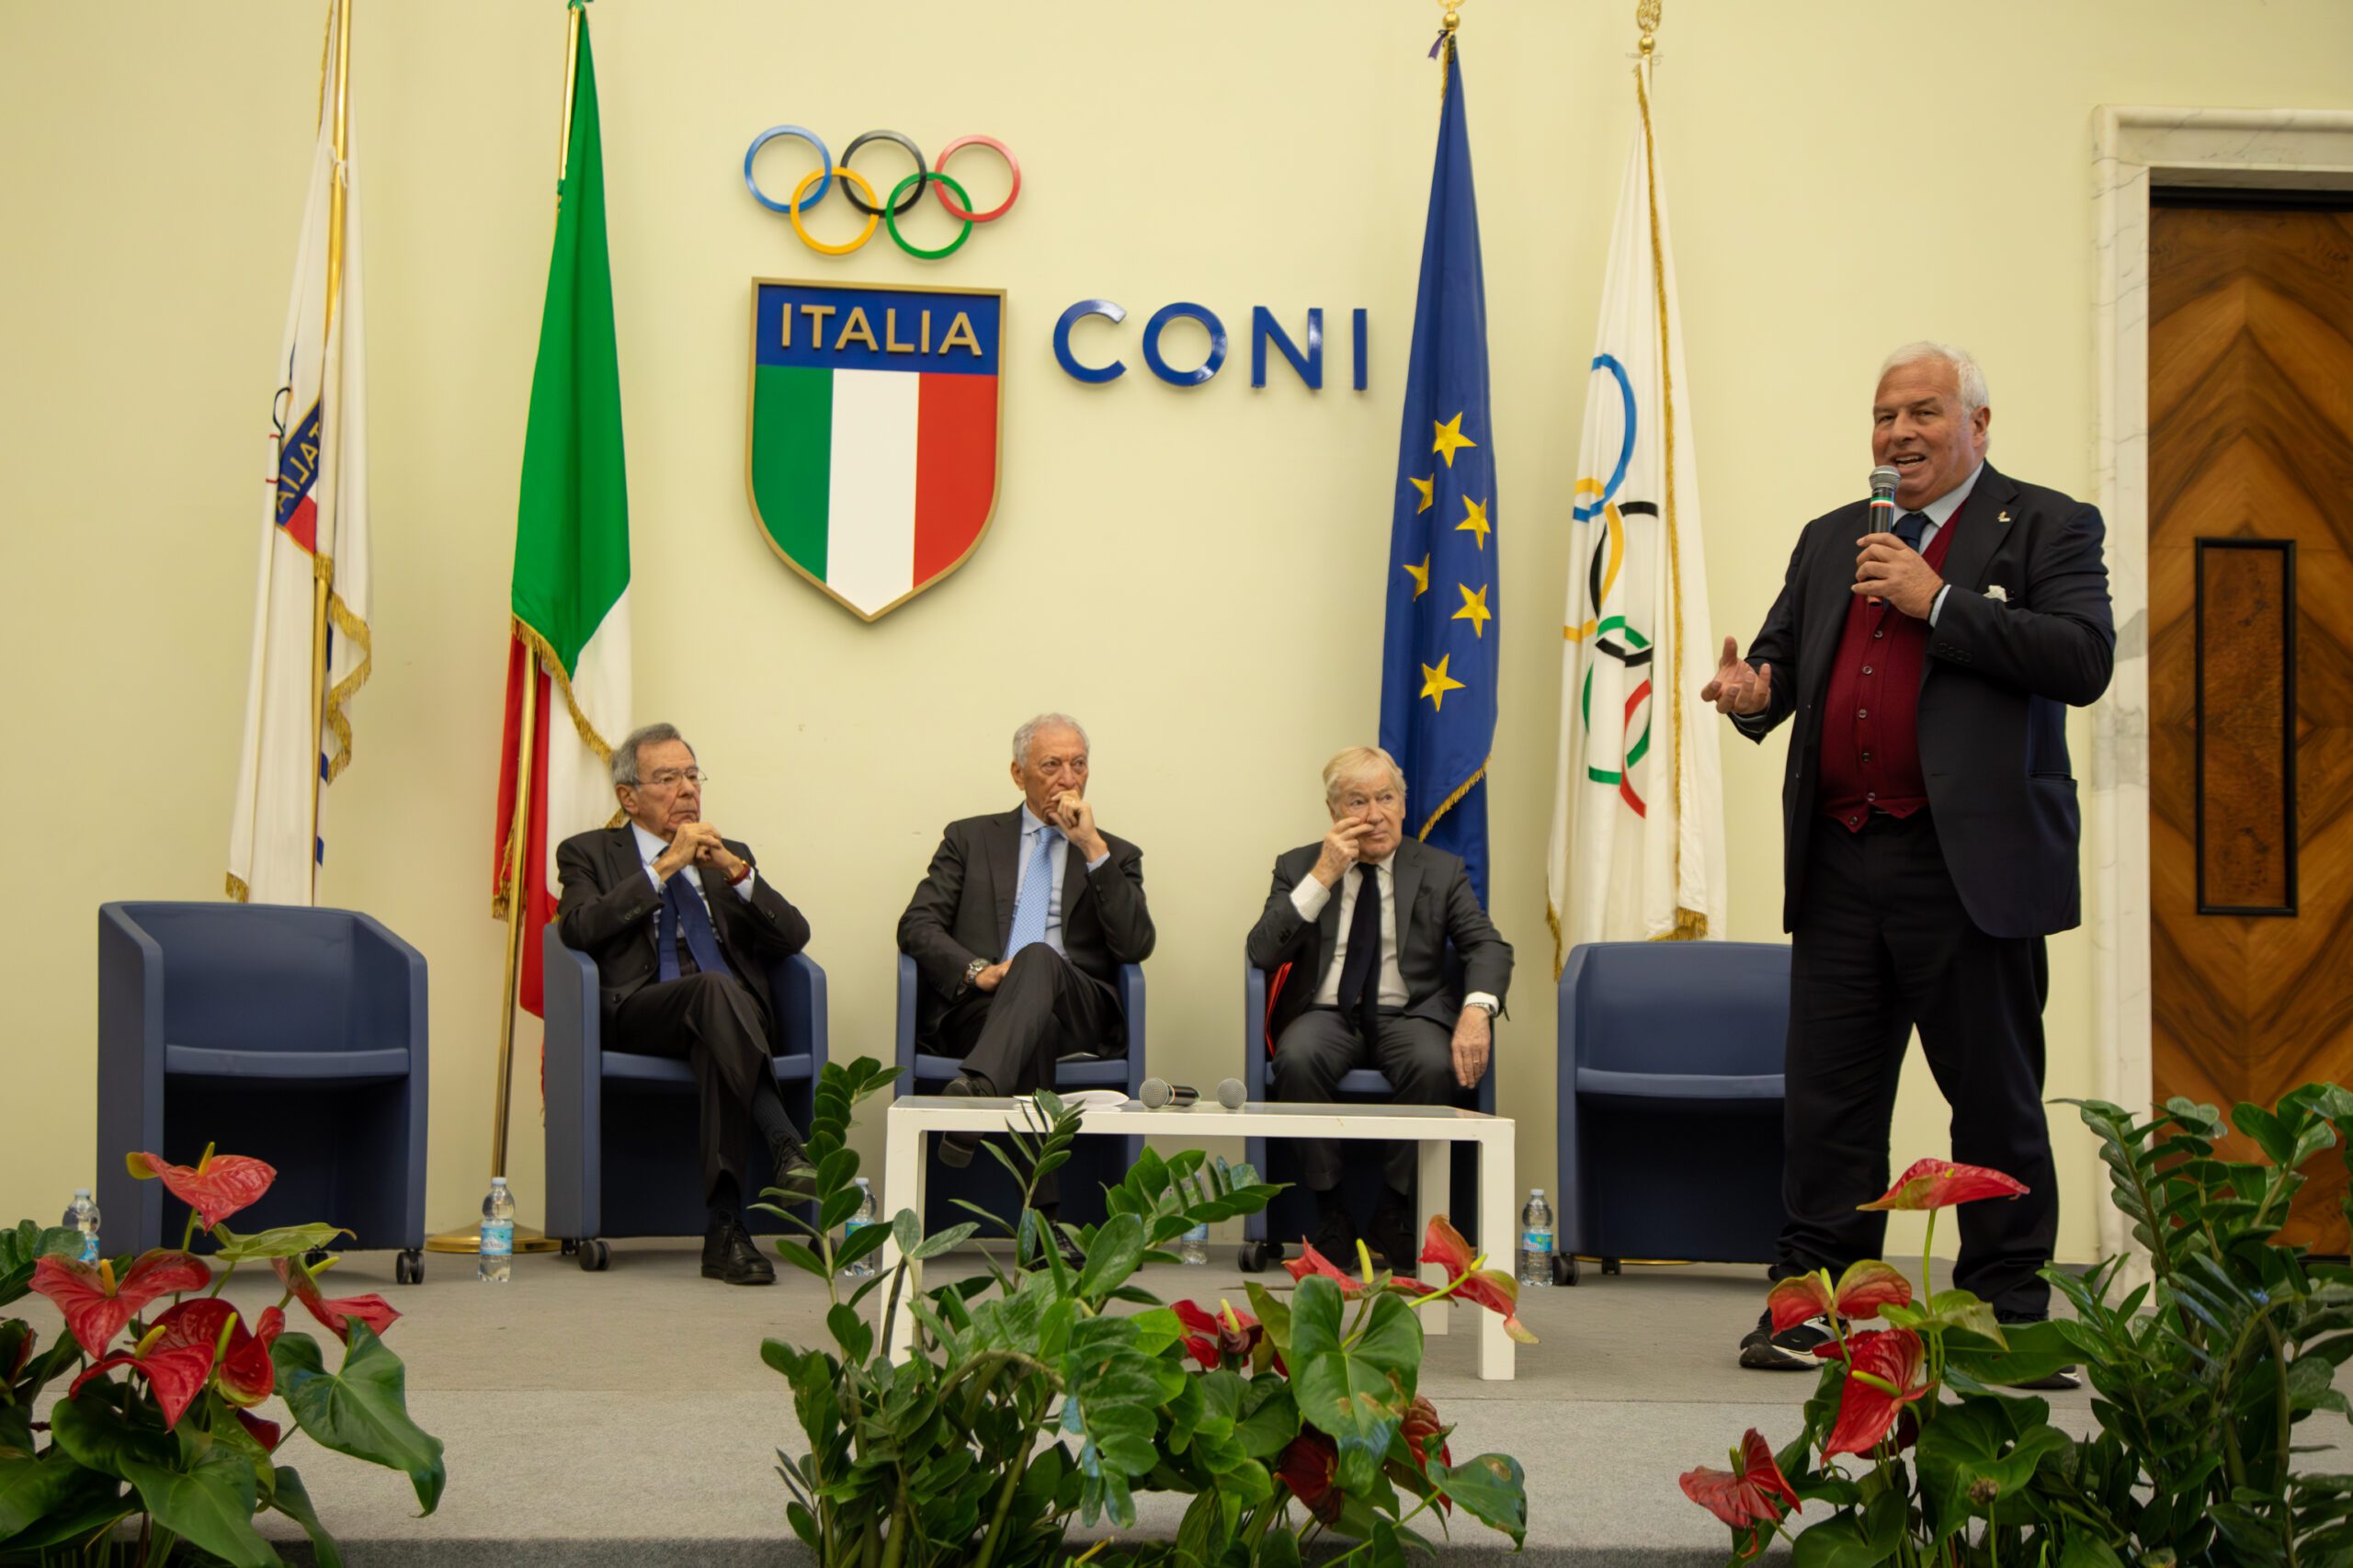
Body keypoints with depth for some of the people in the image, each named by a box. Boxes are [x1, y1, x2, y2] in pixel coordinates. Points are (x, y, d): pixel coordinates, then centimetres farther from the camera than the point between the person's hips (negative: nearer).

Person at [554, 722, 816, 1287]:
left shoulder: (730, 856, 28)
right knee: (715, 986, -38)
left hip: (733, 1011, 3)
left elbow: (793, 938, 13)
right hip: (639, 1013, -3)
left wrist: (736, 873, -1)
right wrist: (664, 868, -6)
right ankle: (787, 1150, -51)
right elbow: (579, 928, -5)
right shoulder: (589, 853, 18)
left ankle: (725, 1229, -45)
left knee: (713, 1046, -37)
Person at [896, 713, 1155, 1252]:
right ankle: (1043, 1214, -51)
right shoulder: (970, 839, 23)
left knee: (1039, 959, -37)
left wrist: (1092, 848, -2)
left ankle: (977, 1088, -64)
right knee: (1035, 1028, -39)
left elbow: (1137, 946, 4)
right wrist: (978, 970, -11)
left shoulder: (1116, 856, 23)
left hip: (1079, 1012, 0)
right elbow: (916, 925, 10)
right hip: (976, 1006, 0)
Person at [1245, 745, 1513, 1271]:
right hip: (1326, 1015, 0)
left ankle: (1394, 1210, -15)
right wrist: (1322, 877, -12)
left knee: (1435, 1065, -34)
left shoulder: (1441, 871, 11)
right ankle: (1330, 1209, -19)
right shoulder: (1299, 867, 10)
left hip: (1406, 1015, 0)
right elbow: (1262, 952, -3)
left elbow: (1487, 947, -1)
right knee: (1298, 1059, -34)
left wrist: (1476, 1010, -23)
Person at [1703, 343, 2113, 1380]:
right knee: (1826, 1094, 7)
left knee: (1996, 1098, 3)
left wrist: (1938, 602, -15)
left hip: (1970, 865, -5)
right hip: (1841, 867, 5)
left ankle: (2006, 1310, 12)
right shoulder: (1829, 541, 18)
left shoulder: (2045, 527, 1)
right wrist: (1754, 690, -3)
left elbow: (2085, 660, -12)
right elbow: (1782, 654, 22)